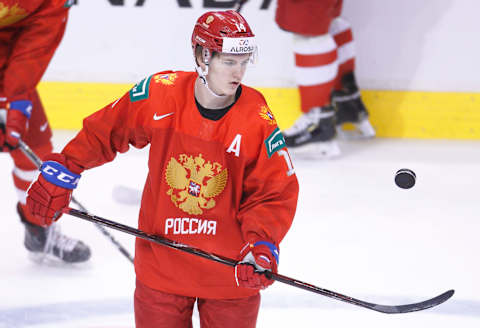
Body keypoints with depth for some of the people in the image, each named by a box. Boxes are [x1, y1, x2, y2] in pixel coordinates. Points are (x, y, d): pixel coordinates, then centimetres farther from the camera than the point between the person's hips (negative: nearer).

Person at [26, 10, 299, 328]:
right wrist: (61, 172, 4)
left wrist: (262, 245, -25)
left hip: (230, 266, -1)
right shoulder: (161, 93, -12)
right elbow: (103, 131, 4)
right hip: (161, 263, 1)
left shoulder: (258, 120, -15)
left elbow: (276, 193, -11)